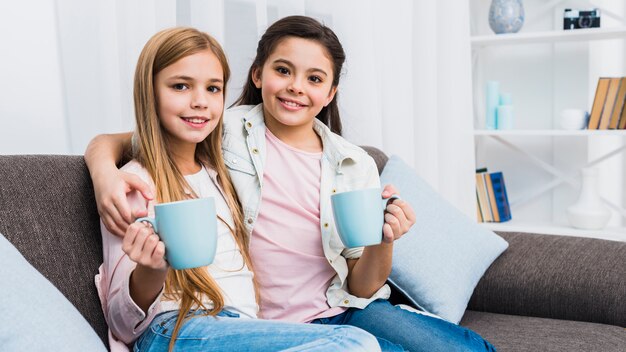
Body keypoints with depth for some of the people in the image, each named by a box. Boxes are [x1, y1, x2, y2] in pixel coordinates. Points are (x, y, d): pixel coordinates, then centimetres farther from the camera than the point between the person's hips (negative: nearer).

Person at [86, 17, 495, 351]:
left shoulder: (357, 166, 4)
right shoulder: (225, 132, -3)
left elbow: (361, 288, 5)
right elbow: (110, 142, 2)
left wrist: (383, 242, -16)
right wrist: (106, 174, -21)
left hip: (345, 310, 3)